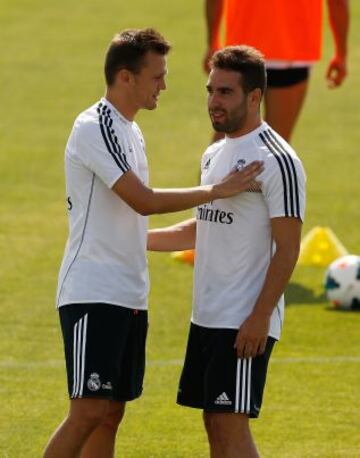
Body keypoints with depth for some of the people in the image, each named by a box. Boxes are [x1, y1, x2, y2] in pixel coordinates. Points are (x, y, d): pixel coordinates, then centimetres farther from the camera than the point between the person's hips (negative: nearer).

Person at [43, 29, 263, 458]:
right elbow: (143, 201, -20)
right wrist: (216, 191, -14)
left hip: (128, 295, 9)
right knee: (89, 410, -14)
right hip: (92, 293, -9)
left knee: (111, 412, 7)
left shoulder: (131, 132, 17)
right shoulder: (94, 128, -13)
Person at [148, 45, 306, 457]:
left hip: (245, 323, -9)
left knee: (231, 423, -11)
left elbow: (287, 248, -16)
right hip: (206, 316, 9)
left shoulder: (276, 160, -13)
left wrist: (260, 316, -21)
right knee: (214, 423, 10)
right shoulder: (213, 156, 14)